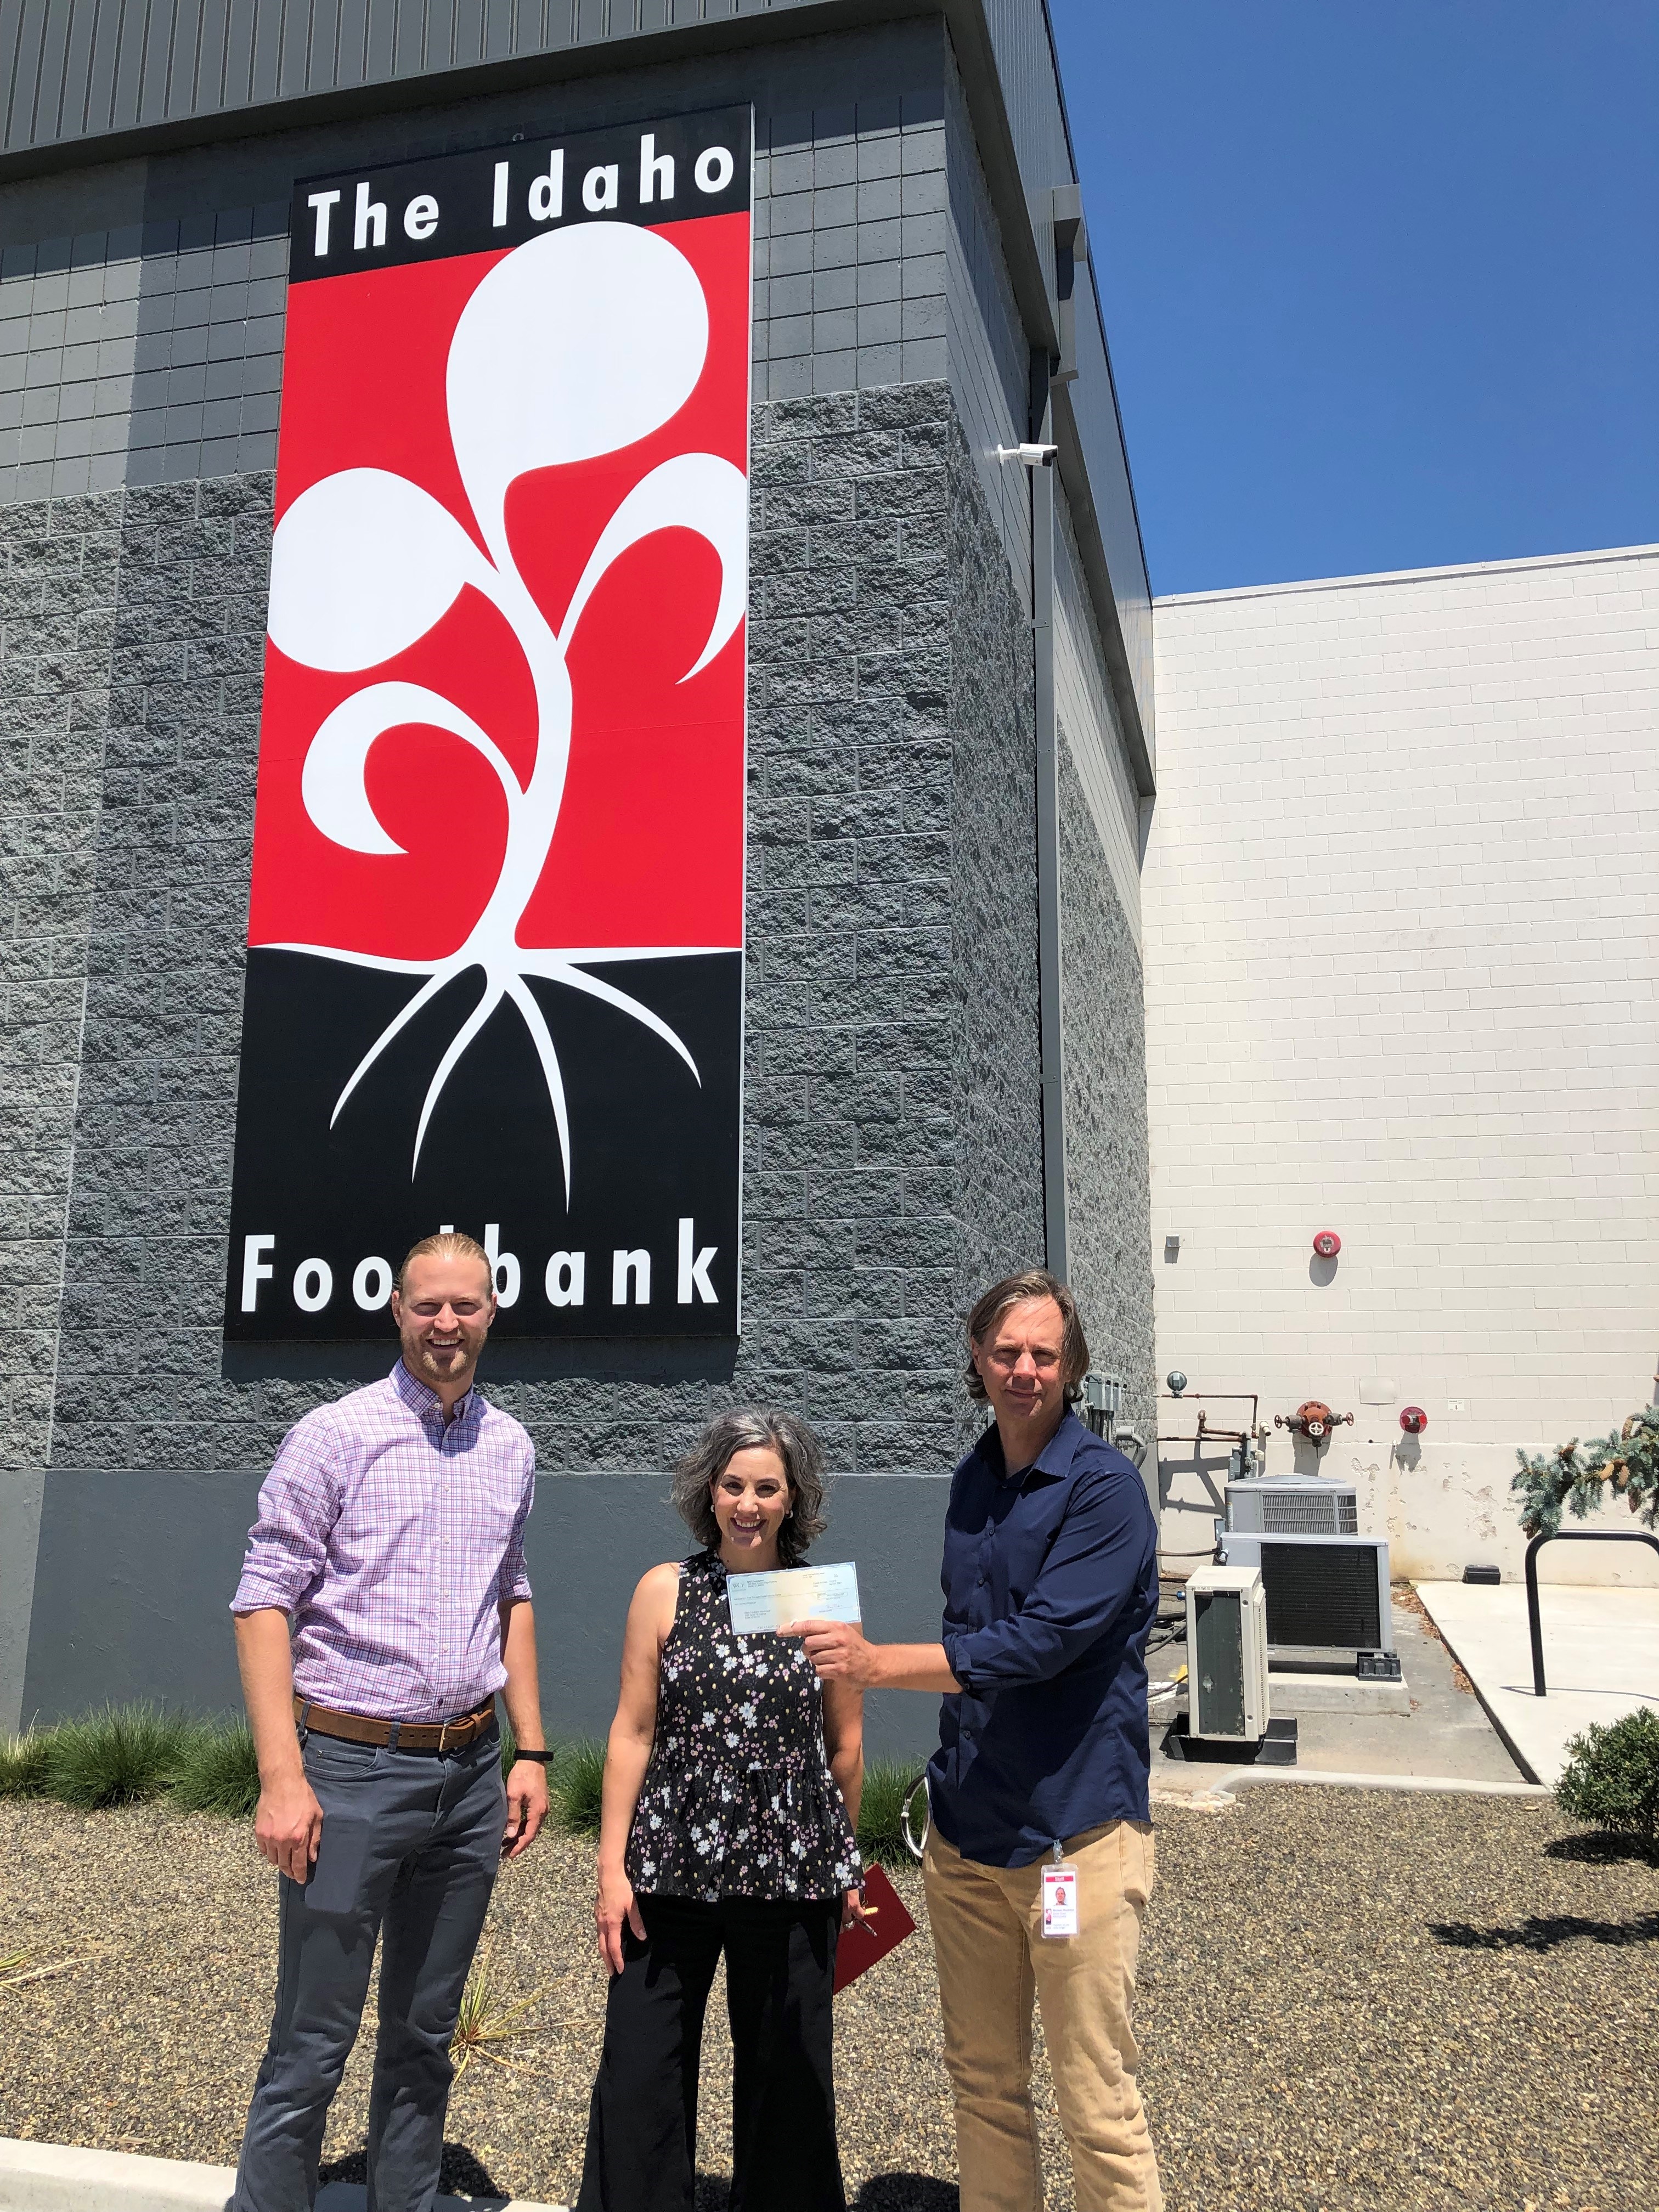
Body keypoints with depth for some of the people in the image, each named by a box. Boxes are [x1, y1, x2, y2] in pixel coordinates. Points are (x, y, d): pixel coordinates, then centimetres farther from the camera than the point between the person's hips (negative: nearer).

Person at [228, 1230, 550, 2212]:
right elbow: (263, 1603, -9)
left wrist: (531, 1751, 11)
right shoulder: (335, 1437, -7)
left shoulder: (510, 1448, 8)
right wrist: (282, 1777, -15)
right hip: (352, 1769, -5)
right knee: (312, 2046, 2)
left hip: (471, 1772, 5)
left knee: (426, 2037, 16)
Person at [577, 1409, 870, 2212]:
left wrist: (847, 1866, 13)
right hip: (671, 1871, 0)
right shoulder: (665, 1592, 0)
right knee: (641, 2071, 5)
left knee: (786, 2072, 12)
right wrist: (612, 1866, 0)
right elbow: (633, 1733, 2)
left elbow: (846, 1744, 7)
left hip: (792, 1876, 0)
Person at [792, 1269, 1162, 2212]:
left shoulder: (1104, 1486, -13)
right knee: (984, 2081, 15)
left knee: (1097, 2099, 2)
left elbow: (1040, 1642, -22)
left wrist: (876, 1662, -23)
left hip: (1073, 1828, -6)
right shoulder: (974, 1480, 10)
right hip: (967, 1822, 6)